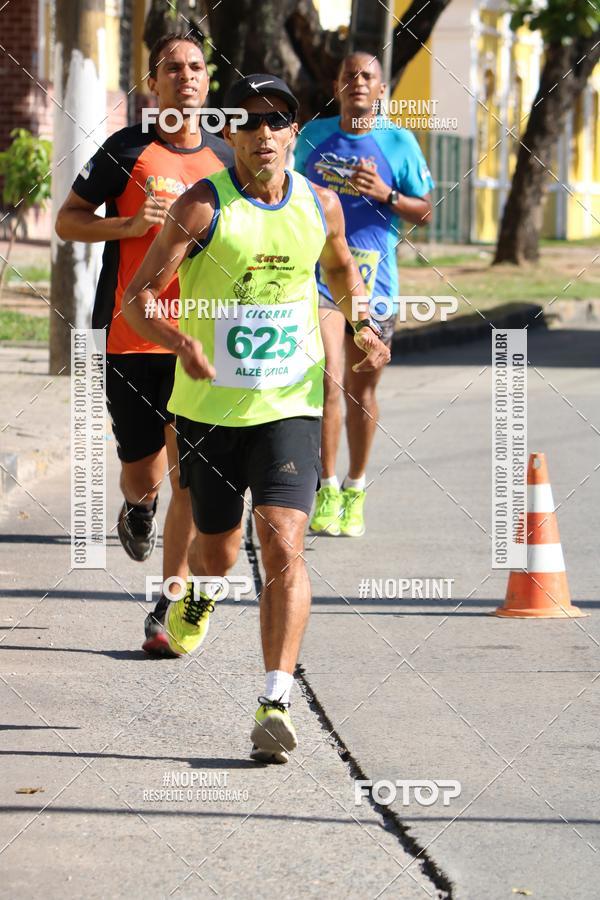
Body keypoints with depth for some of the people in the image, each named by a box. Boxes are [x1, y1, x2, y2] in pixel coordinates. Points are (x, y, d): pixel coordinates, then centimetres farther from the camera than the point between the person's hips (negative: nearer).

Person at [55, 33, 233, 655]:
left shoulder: (225, 160, 9)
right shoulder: (127, 150, -1)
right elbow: (67, 221, 2)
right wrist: (130, 225, -13)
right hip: (130, 339, -1)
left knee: (189, 472, -9)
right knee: (142, 474, 4)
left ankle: (169, 606, -2)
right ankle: (138, 509, 43)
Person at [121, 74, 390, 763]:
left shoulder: (320, 206, 2)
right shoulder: (203, 207, -10)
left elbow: (342, 270, 25)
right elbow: (136, 300, -12)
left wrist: (364, 325, 6)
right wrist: (179, 342, -32)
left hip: (290, 405, 1)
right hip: (210, 407, -1)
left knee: (283, 546, -16)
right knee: (218, 551, 13)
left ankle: (276, 704, -17)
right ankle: (202, 591, 51)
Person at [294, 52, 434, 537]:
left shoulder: (398, 142, 1)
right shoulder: (314, 134, 6)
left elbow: (425, 211, 4)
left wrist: (385, 194, -13)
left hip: (373, 280, 0)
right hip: (319, 275, 0)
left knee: (361, 389, 9)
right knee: (327, 379, -16)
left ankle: (356, 491, 23)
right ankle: (327, 488, -9)